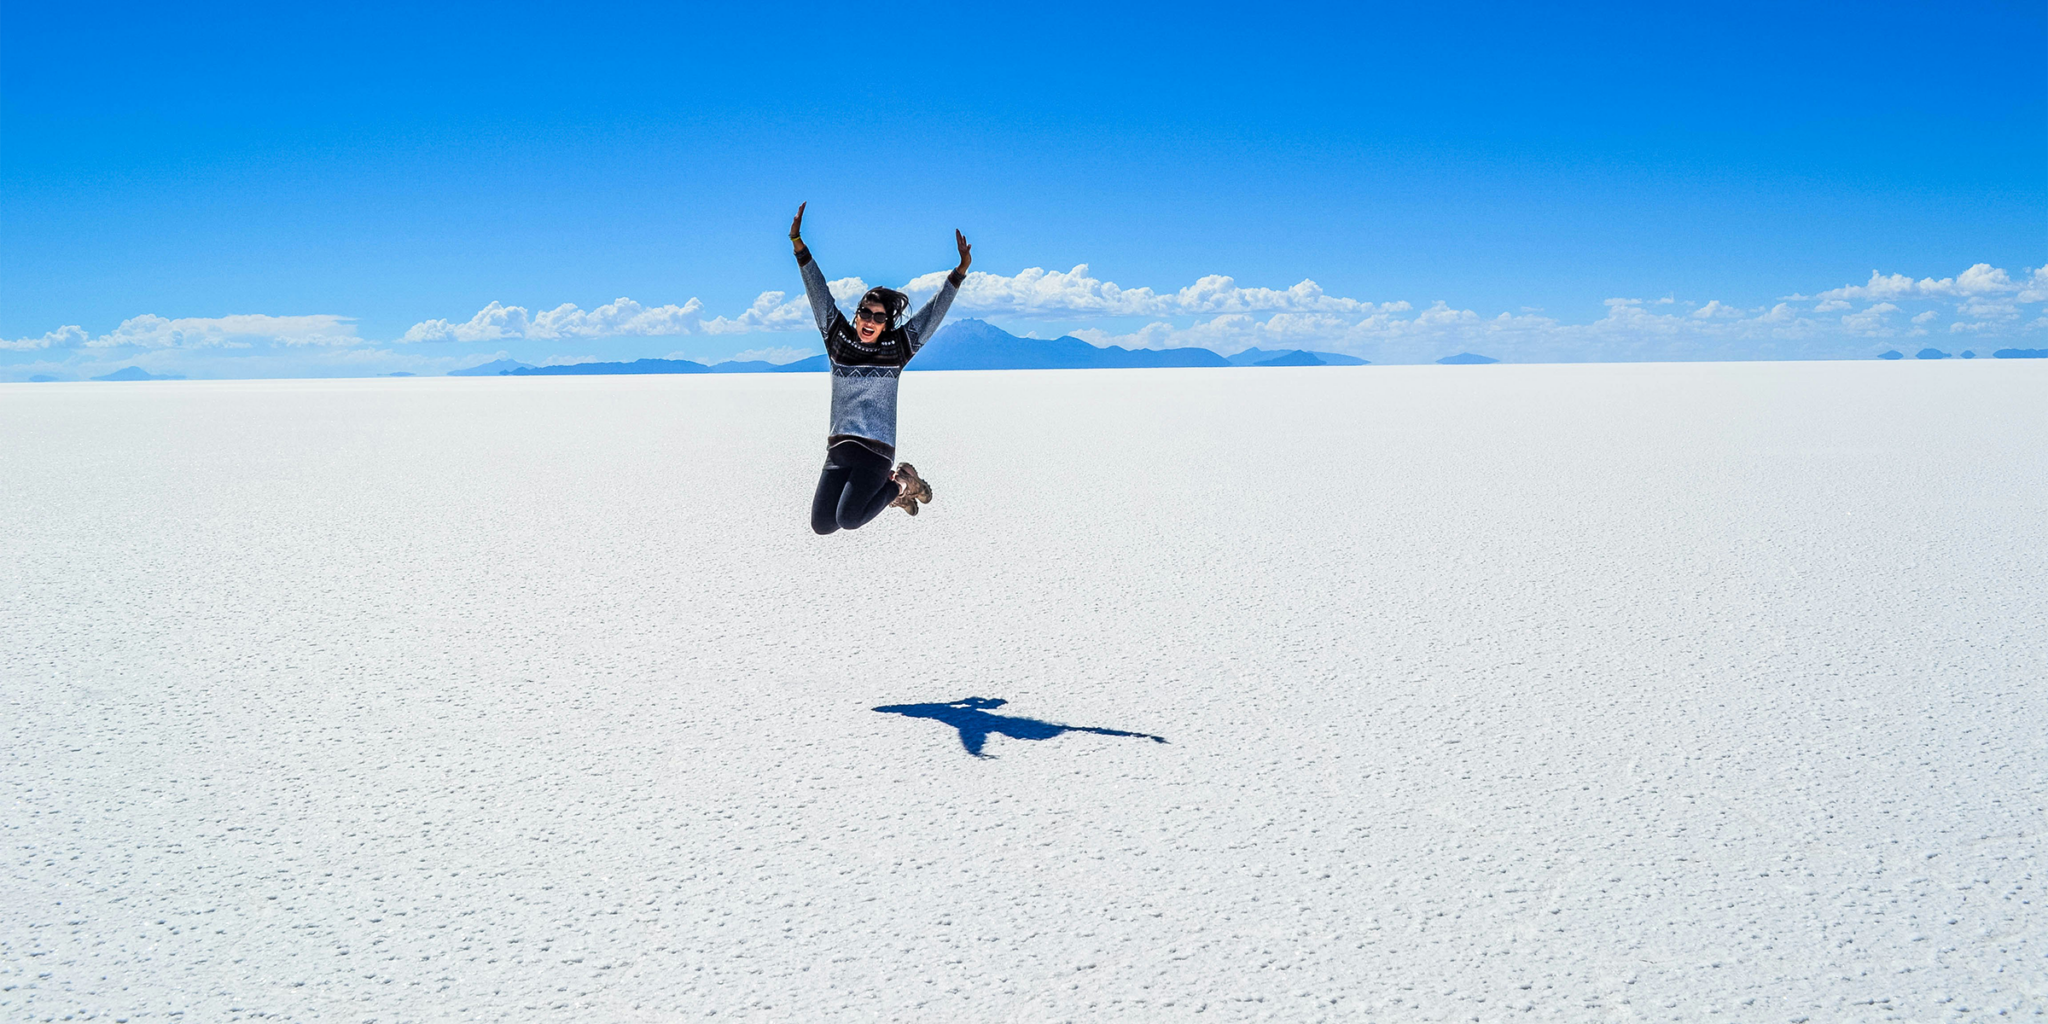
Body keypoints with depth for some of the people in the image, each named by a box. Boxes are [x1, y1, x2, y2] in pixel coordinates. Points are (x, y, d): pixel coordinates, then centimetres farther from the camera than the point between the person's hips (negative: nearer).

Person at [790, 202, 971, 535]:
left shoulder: (896, 347, 4)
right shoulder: (839, 339, 9)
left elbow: (935, 310, 3)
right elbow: (818, 292, 9)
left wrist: (960, 270, -6)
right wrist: (798, 243, 5)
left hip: (877, 449, -4)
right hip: (839, 446, 4)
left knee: (848, 519, -23)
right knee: (821, 524, -6)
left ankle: (899, 483, 9)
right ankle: (891, 488, 18)